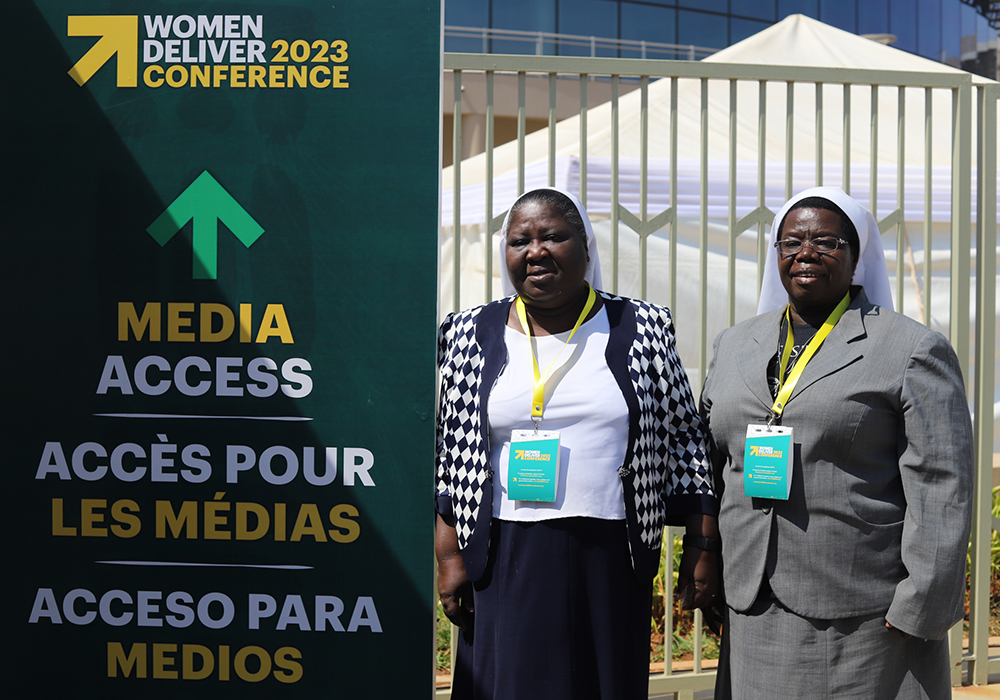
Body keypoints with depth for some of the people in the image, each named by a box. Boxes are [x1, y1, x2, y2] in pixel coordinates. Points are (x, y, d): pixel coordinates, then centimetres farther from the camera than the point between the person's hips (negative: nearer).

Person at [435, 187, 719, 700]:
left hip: (610, 561, 0)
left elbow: (684, 438, 6)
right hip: (507, 561, 1)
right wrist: (449, 556, 2)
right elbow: (448, 455, 9)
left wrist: (702, 547, 2)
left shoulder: (642, 330, 4)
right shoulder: (471, 335, 7)